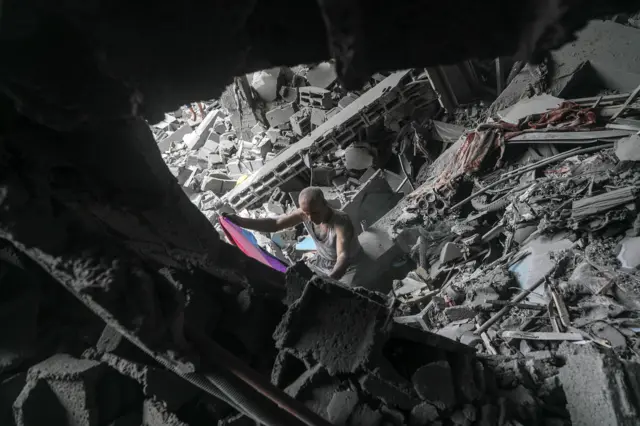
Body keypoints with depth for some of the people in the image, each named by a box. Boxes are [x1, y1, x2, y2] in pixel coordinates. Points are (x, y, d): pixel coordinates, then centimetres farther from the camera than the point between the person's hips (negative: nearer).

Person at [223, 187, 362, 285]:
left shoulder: (341, 223, -35)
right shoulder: (304, 214, -18)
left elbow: (343, 257, -46)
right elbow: (274, 224, -10)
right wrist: (240, 221, -19)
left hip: (348, 267, -5)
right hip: (322, 262, 5)